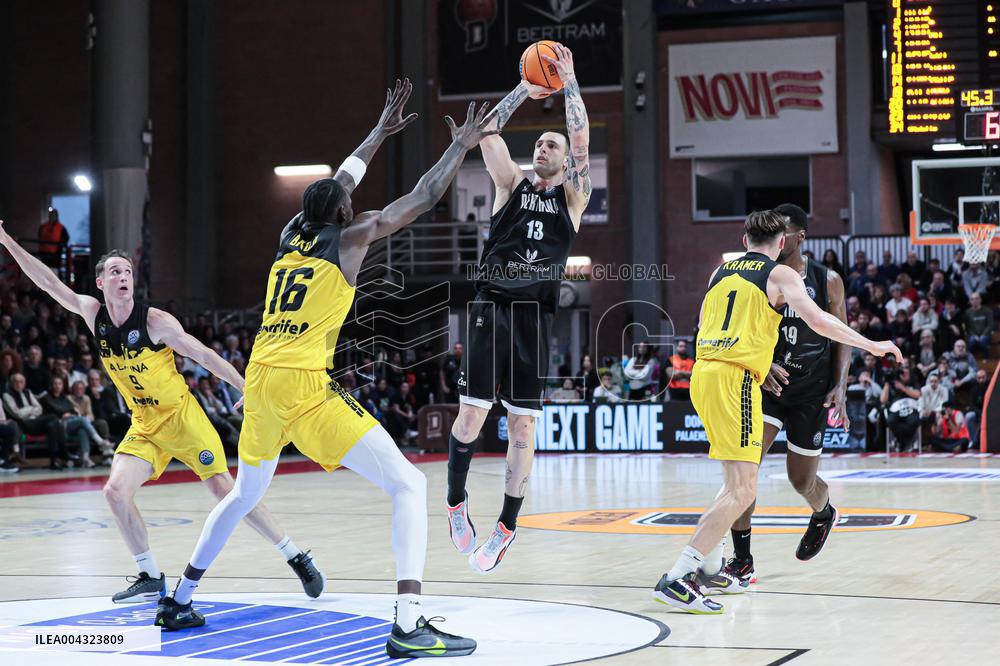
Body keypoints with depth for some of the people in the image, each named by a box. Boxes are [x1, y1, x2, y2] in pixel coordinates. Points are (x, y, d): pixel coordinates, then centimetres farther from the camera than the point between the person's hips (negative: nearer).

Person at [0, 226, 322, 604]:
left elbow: (203, 355, -14)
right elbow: (49, 283, -2)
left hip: (182, 418, -5)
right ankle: (151, 579, 3)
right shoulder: (93, 314, -3)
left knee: (226, 491, -9)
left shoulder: (155, 321, -18)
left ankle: (297, 559, 2)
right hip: (144, 427, 5)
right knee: (115, 491, -11)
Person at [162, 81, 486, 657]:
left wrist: (381, 133, 44)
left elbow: (337, 184, 35)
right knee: (408, 484, -8)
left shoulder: (290, 235, 18)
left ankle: (177, 602, 34)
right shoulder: (349, 239, 1)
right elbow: (424, 199, 3)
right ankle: (409, 625, -24)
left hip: (259, 380, 7)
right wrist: (462, 146, 16)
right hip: (304, 383, -7)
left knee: (246, 494, 30)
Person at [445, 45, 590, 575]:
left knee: (522, 423, 1)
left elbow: (581, 141, -4)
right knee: (472, 413, -6)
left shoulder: (573, 196, 10)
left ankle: (507, 525, 10)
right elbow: (487, 132, 0)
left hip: (536, 317, 0)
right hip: (491, 307, 0)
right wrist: (524, 89, -2)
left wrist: (569, 83, -5)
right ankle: (455, 502, 16)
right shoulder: (512, 184, 12)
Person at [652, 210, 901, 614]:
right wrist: (872, 346, 0)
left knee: (737, 483, 23)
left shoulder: (720, 273, 20)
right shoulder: (780, 274, 2)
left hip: (703, 374, 8)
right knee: (742, 491, -10)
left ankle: (708, 565, 24)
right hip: (736, 379, -8)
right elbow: (817, 320, -8)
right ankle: (676, 580, -20)